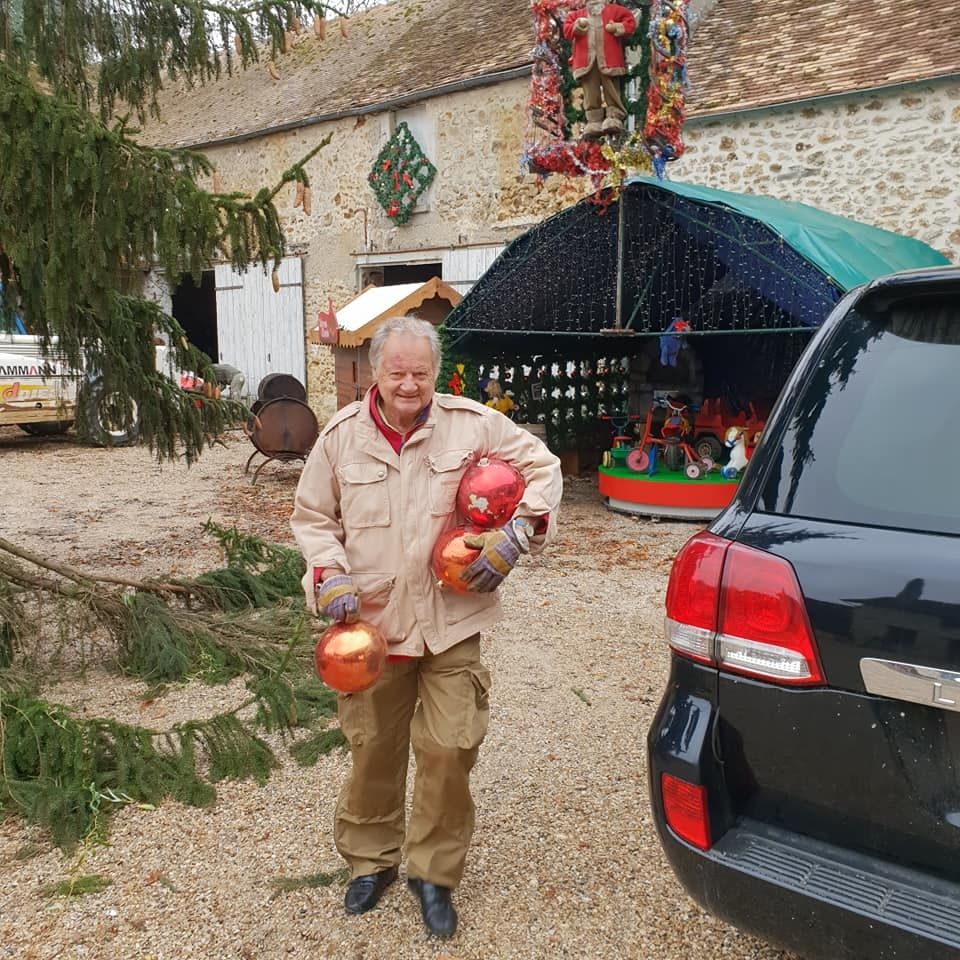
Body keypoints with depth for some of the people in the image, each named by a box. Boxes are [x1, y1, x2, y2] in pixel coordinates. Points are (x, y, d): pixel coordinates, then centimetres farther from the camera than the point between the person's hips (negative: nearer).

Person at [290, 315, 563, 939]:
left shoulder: (474, 424, -5)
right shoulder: (342, 436, -1)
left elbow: (543, 468, 3)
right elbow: (313, 516, 8)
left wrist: (518, 534, -11)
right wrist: (328, 575, -8)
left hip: (452, 623, -1)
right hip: (372, 621, 2)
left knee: (449, 751, 1)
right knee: (372, 749, 14)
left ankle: (434, 872, 26)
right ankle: (371, 859, 39)